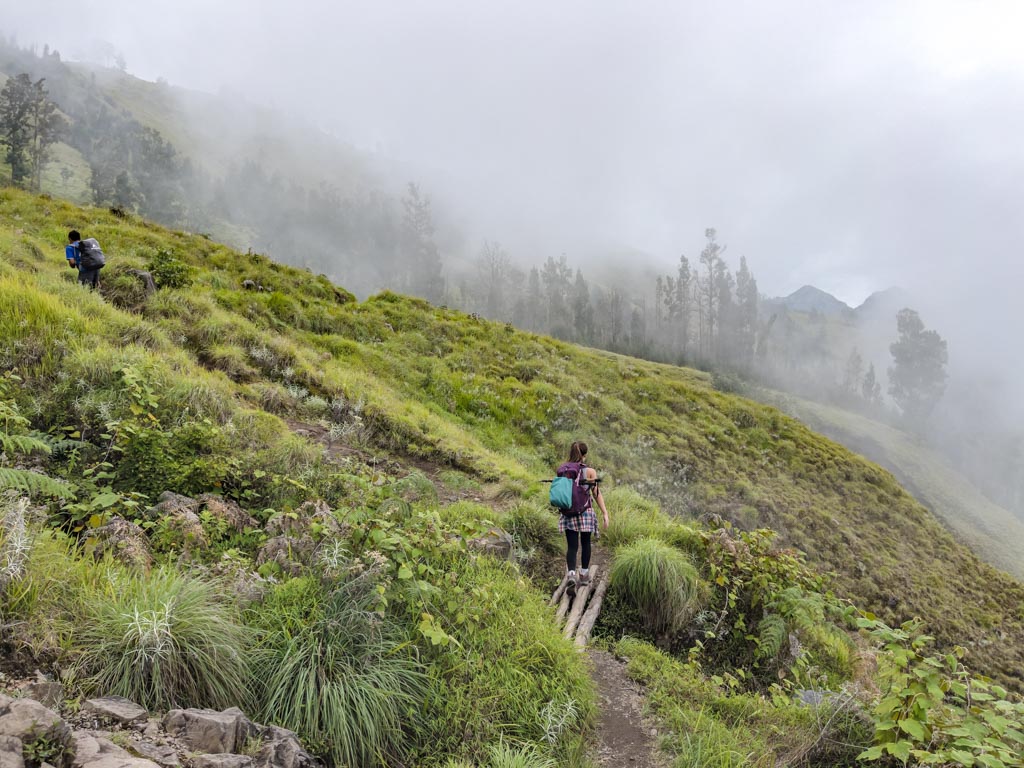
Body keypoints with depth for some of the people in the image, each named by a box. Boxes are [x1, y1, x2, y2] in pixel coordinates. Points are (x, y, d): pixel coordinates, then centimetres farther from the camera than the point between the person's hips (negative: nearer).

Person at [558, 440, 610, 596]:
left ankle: (571, 575, -17)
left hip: (568, 513, 1)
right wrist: (605, 513, -4)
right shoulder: (590, 471, -8)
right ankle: (584, 575, 29)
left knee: (571, 546, 2)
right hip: (586, 512, -1)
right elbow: (597, 494, -8)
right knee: (585, 543, 17)